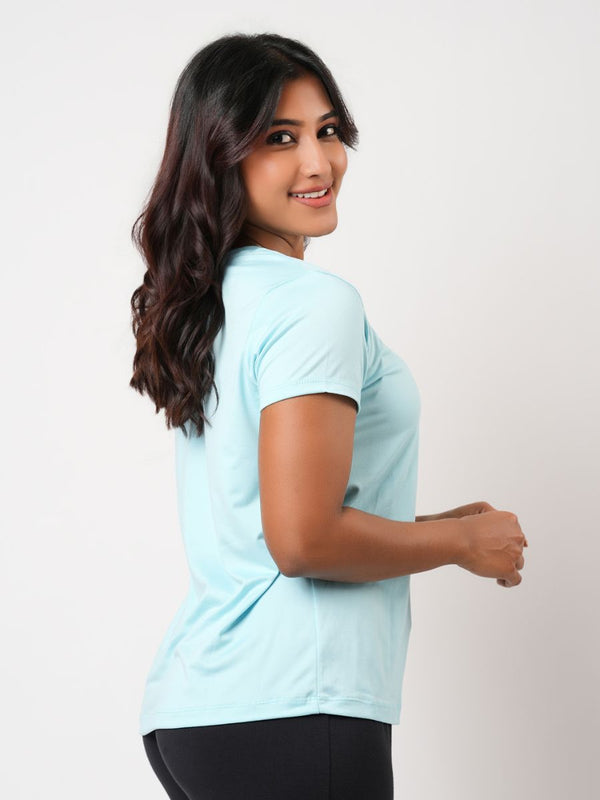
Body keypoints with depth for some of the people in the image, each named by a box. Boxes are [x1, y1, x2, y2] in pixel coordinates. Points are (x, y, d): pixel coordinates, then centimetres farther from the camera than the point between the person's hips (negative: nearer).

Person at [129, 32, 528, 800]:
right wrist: (466, 543, -6)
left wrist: (432, 524, 16)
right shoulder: (316, 301, -14)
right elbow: (303, 540, -20)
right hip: (290, 709, -9)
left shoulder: (207, 302, 13)